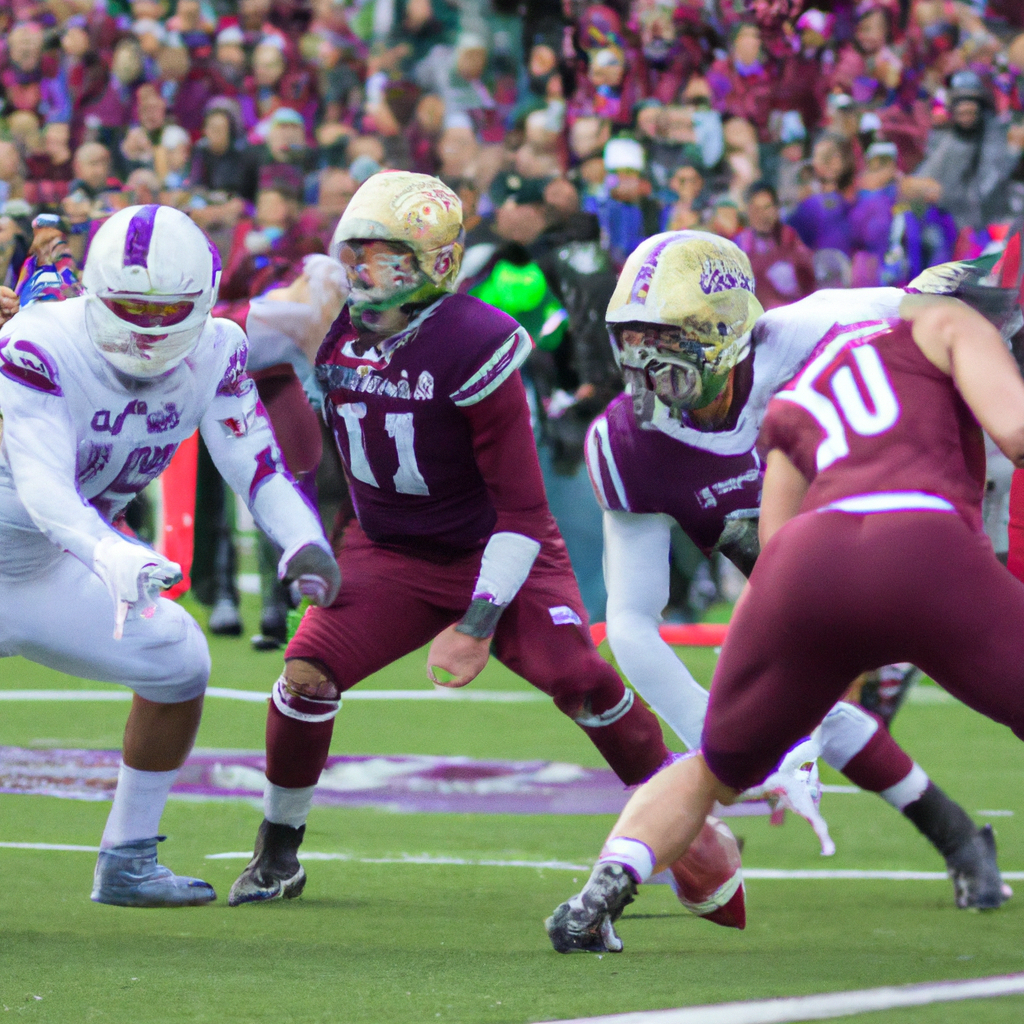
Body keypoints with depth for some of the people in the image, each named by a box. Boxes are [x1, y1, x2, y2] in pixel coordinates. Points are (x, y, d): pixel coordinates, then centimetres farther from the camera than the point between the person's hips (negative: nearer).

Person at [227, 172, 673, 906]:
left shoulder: (471, 346, -24)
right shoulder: (331, 331, -7)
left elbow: (522, 508, -21)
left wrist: (479, 625, -24)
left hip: (492, 552, -4)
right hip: (391, 554, 4)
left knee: (579, 678, -22)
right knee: (307, 674, -15)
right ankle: (277, 855, 4)